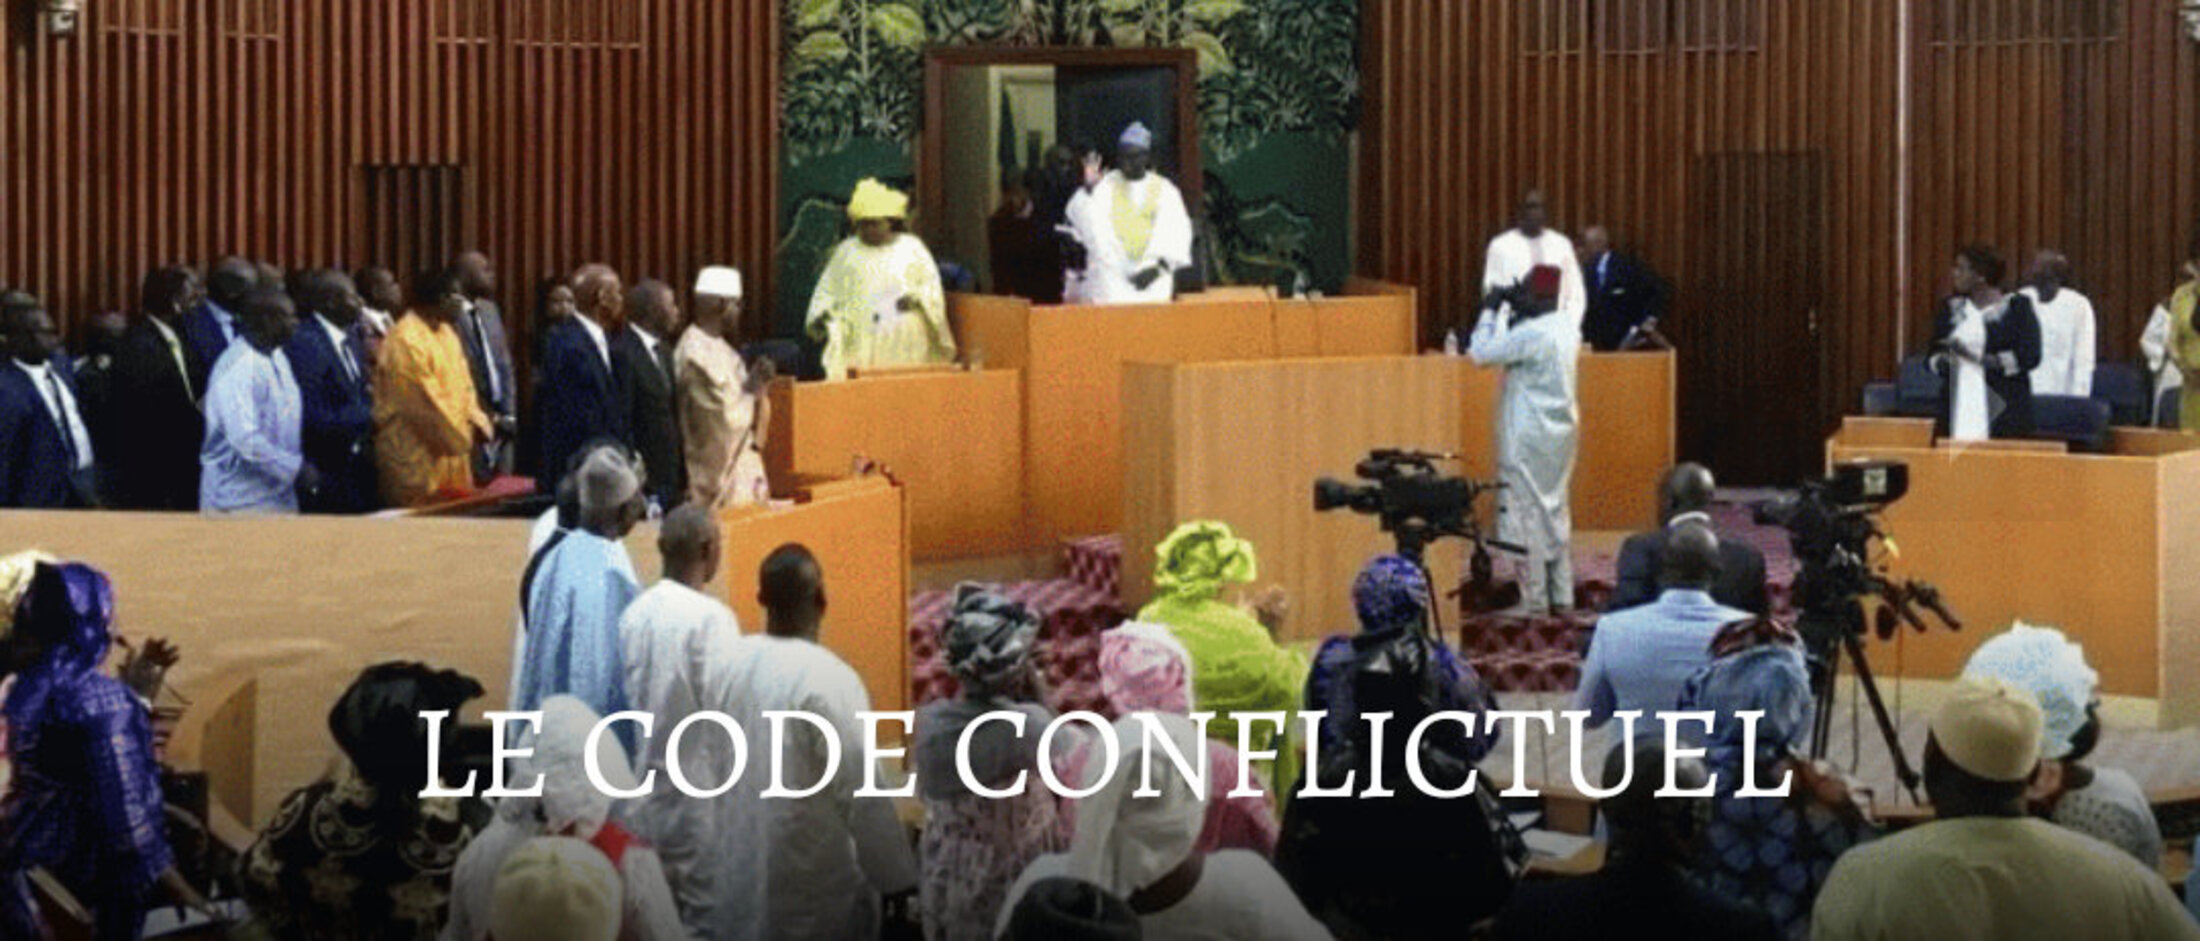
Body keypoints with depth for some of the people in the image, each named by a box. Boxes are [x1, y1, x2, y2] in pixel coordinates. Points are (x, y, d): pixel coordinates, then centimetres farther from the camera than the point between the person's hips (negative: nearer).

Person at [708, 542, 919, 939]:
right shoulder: (828, 679, -19)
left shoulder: (731, 669, 1)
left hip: (740, 879, 6)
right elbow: (863, 795, -19)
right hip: (813, 889, -6)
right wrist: (896, 881, -12)